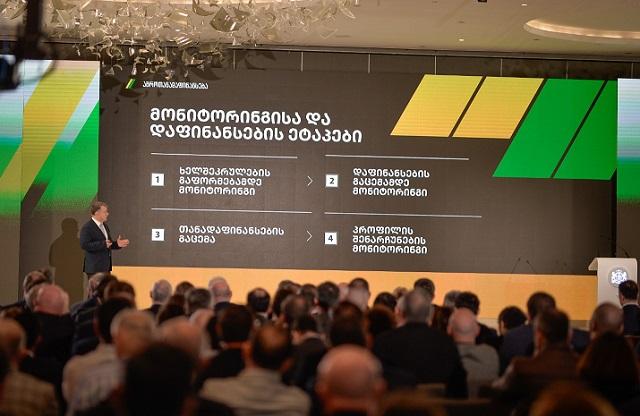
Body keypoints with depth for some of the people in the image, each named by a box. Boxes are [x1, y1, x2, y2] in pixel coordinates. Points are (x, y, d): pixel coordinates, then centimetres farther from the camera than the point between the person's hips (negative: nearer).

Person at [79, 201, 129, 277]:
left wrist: (116, 244, 1)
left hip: (105, 267, 8)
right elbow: (84, 245, -23)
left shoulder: (105, 226, 15)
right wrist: (103, 244, -29)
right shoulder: (87, 228, -12)